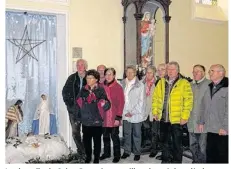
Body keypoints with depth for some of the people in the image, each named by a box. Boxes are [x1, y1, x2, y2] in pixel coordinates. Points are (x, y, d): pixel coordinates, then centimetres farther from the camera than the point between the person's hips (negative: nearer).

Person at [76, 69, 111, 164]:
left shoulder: (101, 90, -6)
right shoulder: (83, 90, 4)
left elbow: (107, 105, -11)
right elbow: (78, 103, 9)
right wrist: (78, 115, 5)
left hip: (97, 120, -3)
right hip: (85, 120, 3)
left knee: (97, 140, 10)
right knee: (86, 140, 12)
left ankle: (96, 158, 29)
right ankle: (88, 156, 34)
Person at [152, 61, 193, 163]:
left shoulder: (184, 83, -6)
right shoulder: (161, 82, 9)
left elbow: (188, 100, -10)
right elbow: (156, 97, 11)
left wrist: (185, 116, -15)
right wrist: (155, 111, 3)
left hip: (177, 119, -4)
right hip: (163, 118, 5)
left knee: (177, 143, 7)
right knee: (164, 142, 17)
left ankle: (177, 162, 22)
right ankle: (165, 160, 33)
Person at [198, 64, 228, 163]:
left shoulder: (226, 87, -10)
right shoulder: (209, 87, 14)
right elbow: (203, 106, 17)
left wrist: (225, 127, -17)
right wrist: (201, 122, 13)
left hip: (223, 130, -6)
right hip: (210, 129, 6)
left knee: (223, 156, 5)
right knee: (210, 155, 14)